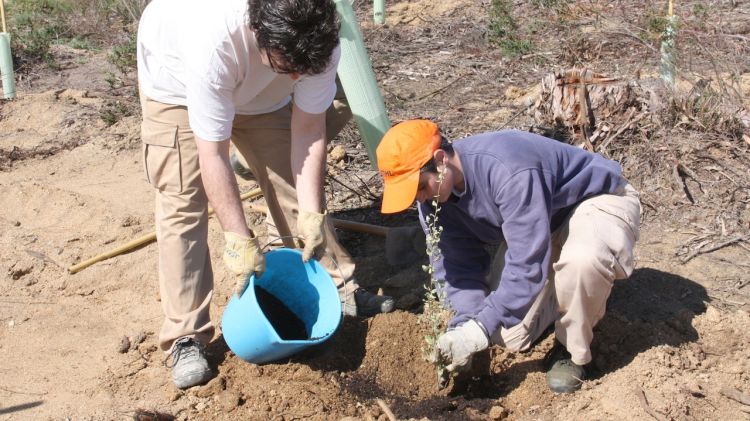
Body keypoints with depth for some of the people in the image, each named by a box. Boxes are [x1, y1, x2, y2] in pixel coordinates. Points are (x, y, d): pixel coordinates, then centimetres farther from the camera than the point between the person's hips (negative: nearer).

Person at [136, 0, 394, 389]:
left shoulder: (320, 41, -33)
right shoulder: (214, 44, -45)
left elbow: (308, 131, -22)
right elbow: (213, 155, -37)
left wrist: (311, 216, -24)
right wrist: (239, 239, -33)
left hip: (260, 91, 4)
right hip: (177, 84, -4)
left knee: (295, 183, 1)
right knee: (183, 202, -13)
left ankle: (339, 288, 16)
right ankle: (186, 336, -6)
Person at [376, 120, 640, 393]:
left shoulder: (507, 171, -40)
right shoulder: (433, 197, -15)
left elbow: (528, 264, -40)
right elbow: (458, 265, -13)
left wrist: (480, 330, -37)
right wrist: (463, 327, -28)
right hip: (531, 223, 7)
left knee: (582, 258, -42)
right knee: (510, 336, -5)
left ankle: (572, 350, -13)